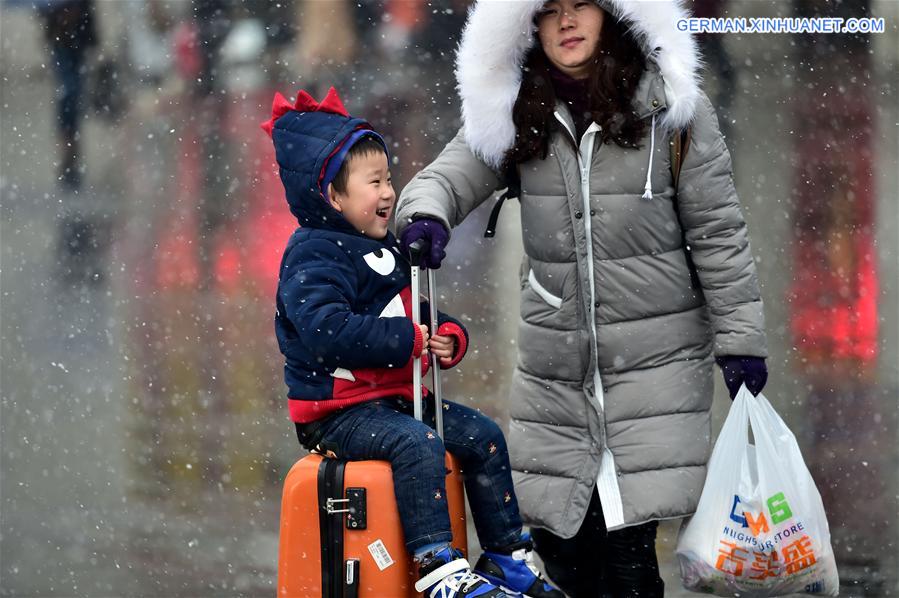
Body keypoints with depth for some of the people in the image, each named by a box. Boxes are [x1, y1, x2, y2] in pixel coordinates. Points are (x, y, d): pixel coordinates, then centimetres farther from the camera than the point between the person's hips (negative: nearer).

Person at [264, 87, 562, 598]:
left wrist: (449, 338, 1)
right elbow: (327, 331, -29)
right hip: (338, 414, -9)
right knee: (417, 442, -31)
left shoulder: (388, 252, 16)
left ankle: (506, 556, 10)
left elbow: (416, 316, 25)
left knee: (482, 435, 3)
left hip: (395, 397, 9)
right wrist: (409, 341, -24)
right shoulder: (313, 257, -14)